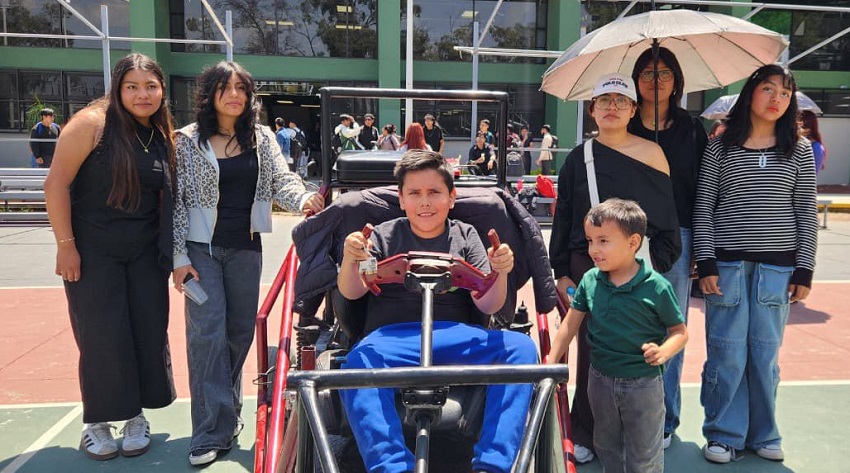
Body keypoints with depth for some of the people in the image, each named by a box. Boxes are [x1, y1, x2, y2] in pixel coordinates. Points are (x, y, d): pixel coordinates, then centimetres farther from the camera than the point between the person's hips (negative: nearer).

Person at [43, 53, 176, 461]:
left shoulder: (162, 136, 6)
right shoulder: (93, 122, -10)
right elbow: (56, 183, -11)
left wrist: (169, 250, 11)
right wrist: (65, 244, -14)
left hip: (145, 253, 5)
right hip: (93, 251, -4)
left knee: (149, 331, 5)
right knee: (102, 335, 0)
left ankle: (136, 416, 23)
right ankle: (96, 423, 19)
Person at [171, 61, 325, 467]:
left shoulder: (263, 138, 5)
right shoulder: (188, 141, -4)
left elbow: (282, 180, -4)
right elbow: (176, 200, -5)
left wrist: (304, 199, -27)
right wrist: (179, 257, -9)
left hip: (246, 247, 3)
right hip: (203, 248, -3)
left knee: (240, 331, 10)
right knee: (207, 333, -8)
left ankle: (224, 412, 29)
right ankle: (212, 431, -2)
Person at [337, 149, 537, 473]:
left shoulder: (465, 236, 14)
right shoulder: (385, 236, 14)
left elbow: (488, 305, 6)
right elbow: (351, 292, 4)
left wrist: (500, 273, -15)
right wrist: (350, 259, -17)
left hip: (456, 338, 2)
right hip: (392, 337, -1)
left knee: (521, 347, -24)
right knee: (357, 364, -34)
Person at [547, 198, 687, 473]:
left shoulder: (656, 287, -18)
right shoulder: (589, 281, -7)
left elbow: (680, 331, -8)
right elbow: (570, 325, 1)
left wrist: (664, 351, -28)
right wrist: (550, 363, -3)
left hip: (643, 385, -4)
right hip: (600, 380, 4)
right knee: (606, 450, 24)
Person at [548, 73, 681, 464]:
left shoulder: (651, 153, 2)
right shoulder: (579, 158, 6)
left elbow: (667, 216, 3)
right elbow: (563, 218, 7)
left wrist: (655, 266, -4)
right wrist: (561, 272, 3)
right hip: (587, 267, 1)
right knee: (590, 352, 6)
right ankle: (584, 434, 21)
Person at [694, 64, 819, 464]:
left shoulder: (799, 150, 7)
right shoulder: (720, 147, 2)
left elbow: (807, 213, 7)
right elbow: (702, 209, 1)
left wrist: (804, 269, 1)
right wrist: (705, 262, -6)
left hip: (777, 266, 2)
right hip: (727, 263, -1)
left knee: (765, 352, 8)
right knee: (727, 352, 1)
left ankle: (762, 434, 25)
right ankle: (724, 434, 16)